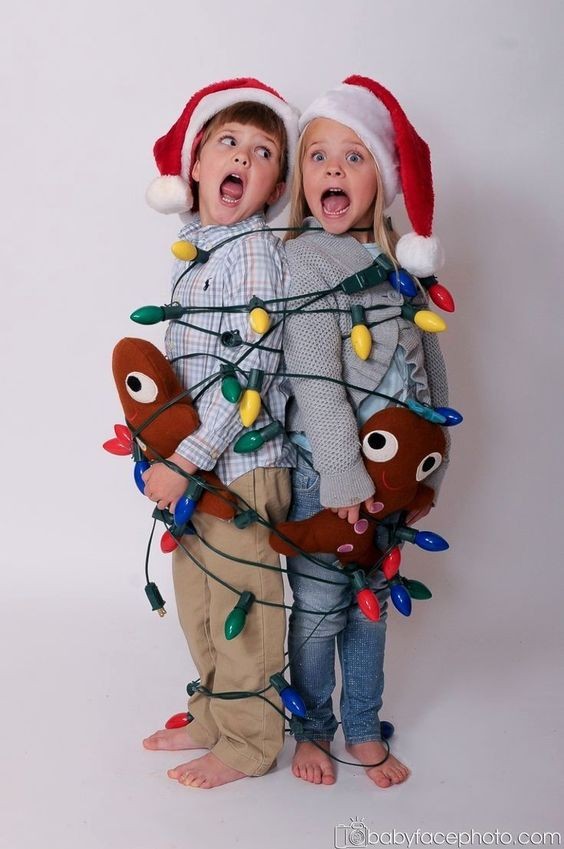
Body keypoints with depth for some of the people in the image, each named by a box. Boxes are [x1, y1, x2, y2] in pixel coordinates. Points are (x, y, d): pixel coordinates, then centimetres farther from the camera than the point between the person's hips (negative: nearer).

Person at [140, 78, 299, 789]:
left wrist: (185, 460, -23)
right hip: (193, 458, 8)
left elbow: (249, 369, -22)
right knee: (197, 604, 20)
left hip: (243, 460, -8)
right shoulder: (195, 248, 11)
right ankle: (212, 718, 39)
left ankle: (248, 743, 25)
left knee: (241, 608, 6)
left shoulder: (255, 249, -15)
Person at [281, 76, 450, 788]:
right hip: (322, 469, -5)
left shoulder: (403, 262, 7)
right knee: (319, 607, 7)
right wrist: (343, 476, -20)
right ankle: (312, 729, 30)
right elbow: (314, 378, -18)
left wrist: (431, 461, 9)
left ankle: (363, 730, 34)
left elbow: (428, 362, 11)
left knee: (372, 602, 16)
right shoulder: (303, 259, -11)